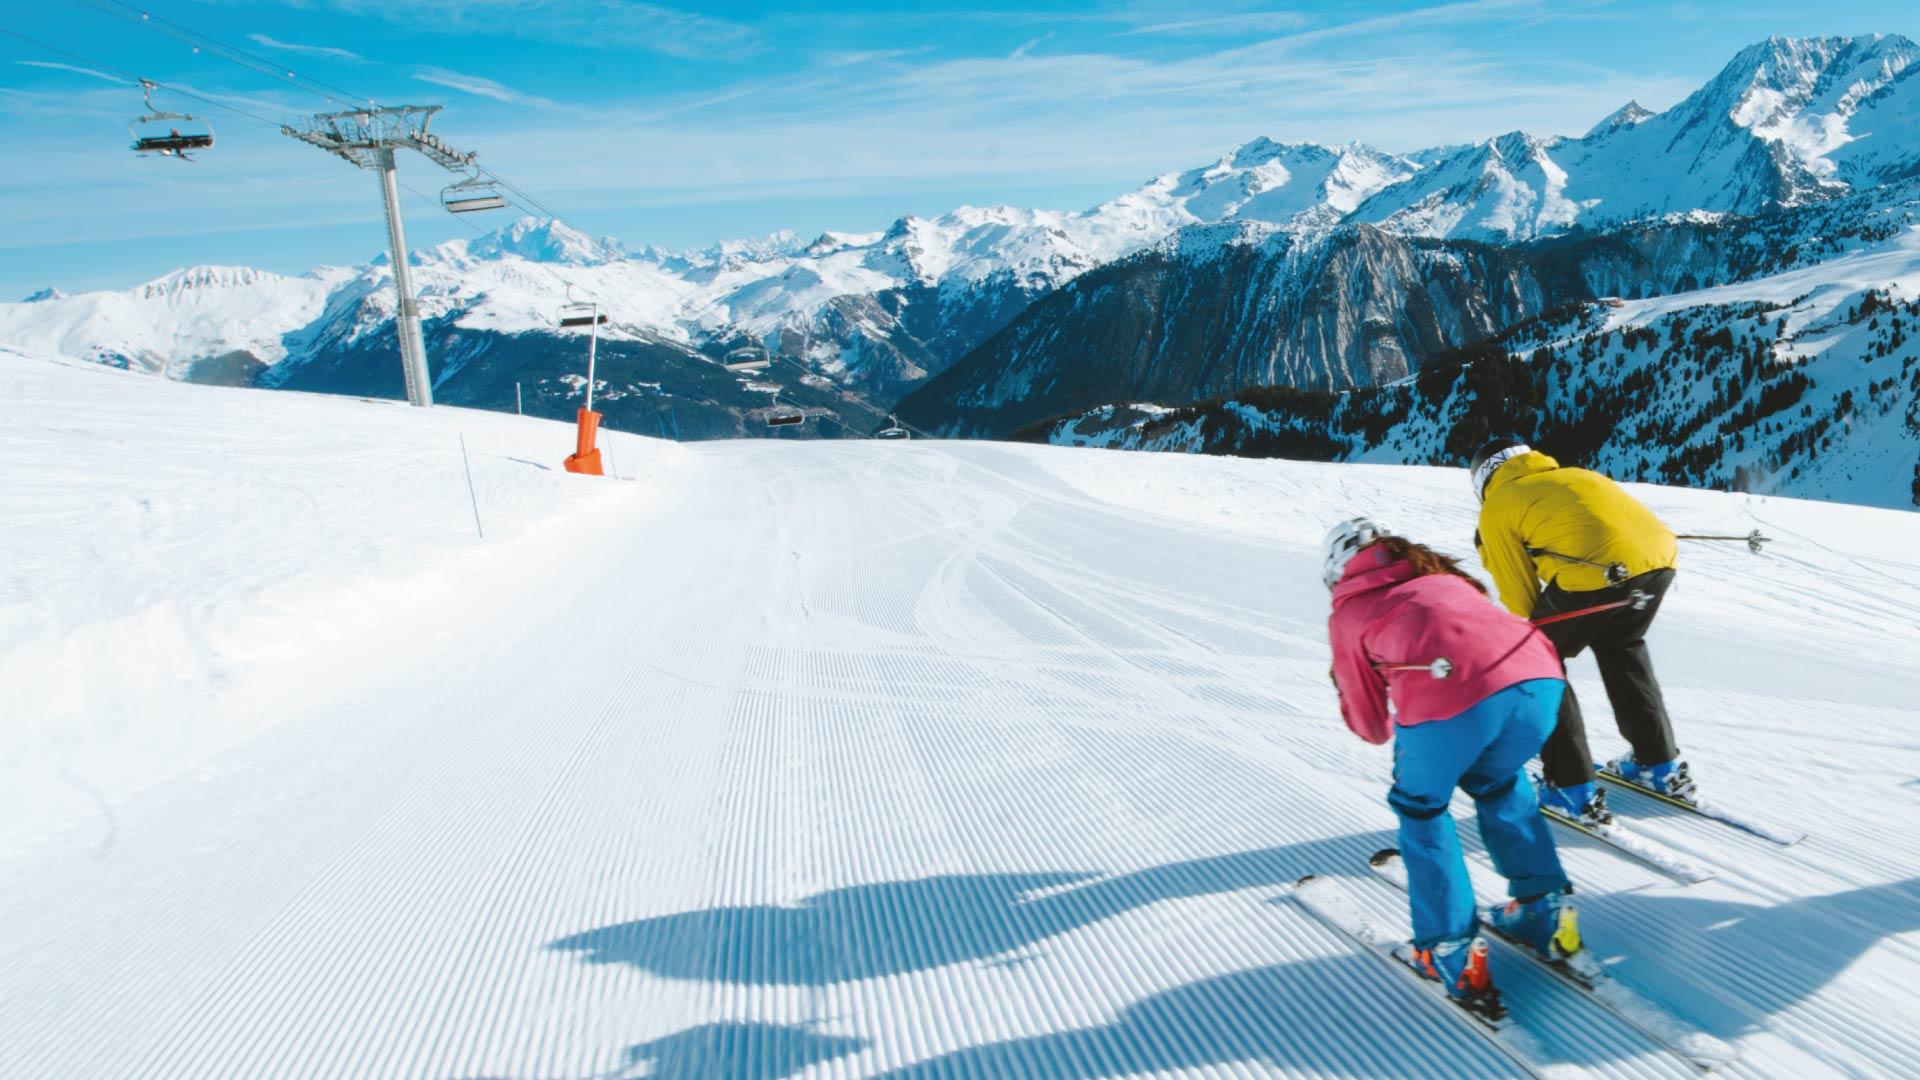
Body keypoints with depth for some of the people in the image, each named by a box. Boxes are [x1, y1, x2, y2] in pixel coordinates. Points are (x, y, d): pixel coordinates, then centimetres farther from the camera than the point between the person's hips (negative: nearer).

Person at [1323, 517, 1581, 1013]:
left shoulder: (1347, 611, 24)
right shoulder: (1440, 573, 35)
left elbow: (1372, 725, 29)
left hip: (1449, 696, -4)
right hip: (1538, 677, 5)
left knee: (1422, 808, 22)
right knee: (1499, 784, 34)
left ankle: (1453, 954, 21)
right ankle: (1544, 910, 37)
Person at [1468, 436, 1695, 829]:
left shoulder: (1497, 508, 14)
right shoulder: (1573, 475, 32)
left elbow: (1520, 595, 14)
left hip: (1599, 573, -7)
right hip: (1661, 557, 7)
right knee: (1621, 648, 33)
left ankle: (1575, 791, 15)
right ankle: (1663, 767, 40)